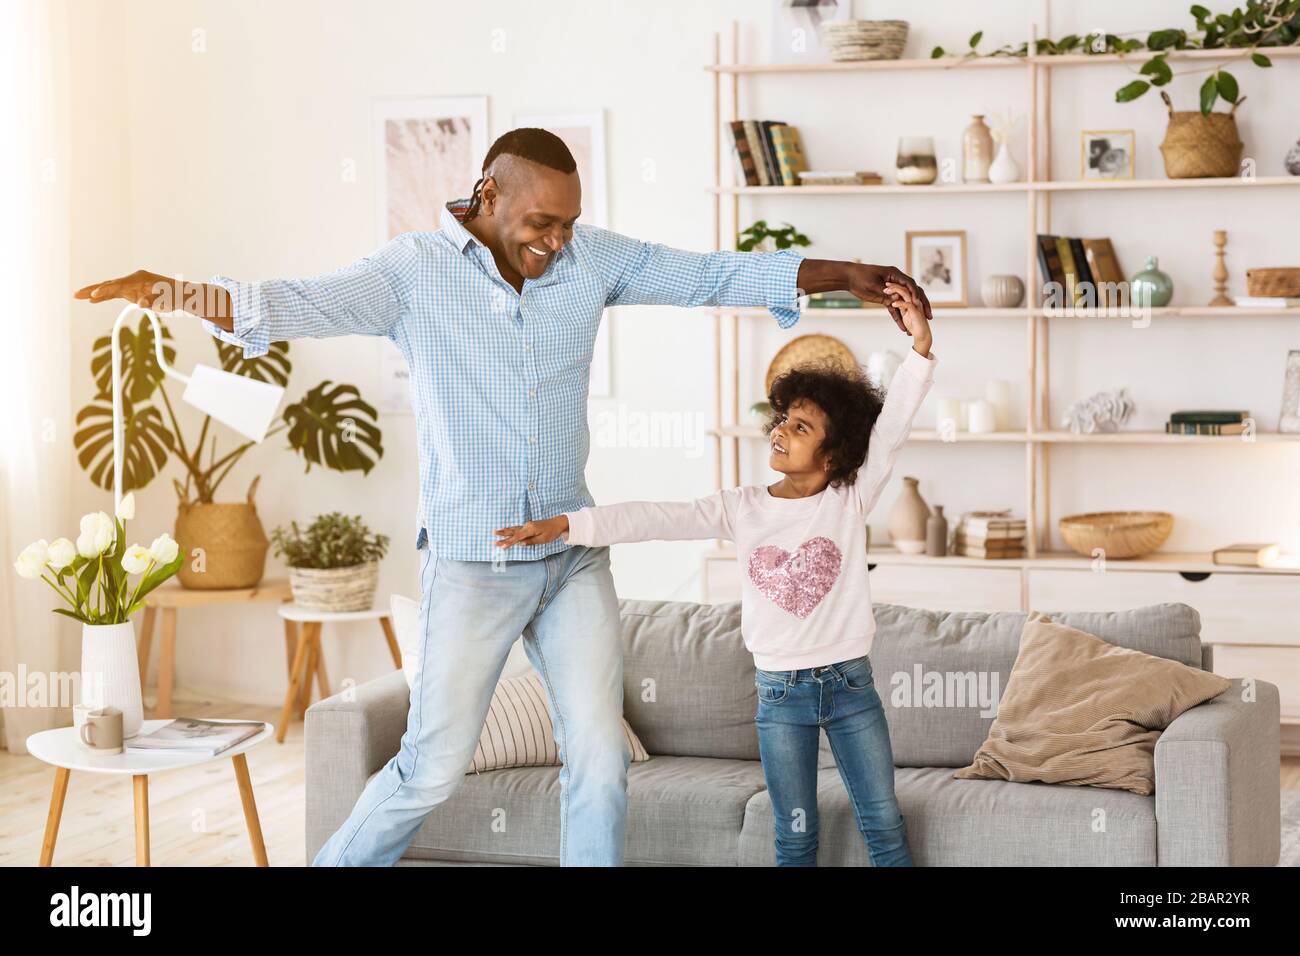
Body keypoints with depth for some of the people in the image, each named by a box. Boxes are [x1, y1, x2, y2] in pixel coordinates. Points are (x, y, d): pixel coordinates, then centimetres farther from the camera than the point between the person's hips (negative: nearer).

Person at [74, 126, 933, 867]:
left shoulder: (592, 258, 0)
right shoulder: (414, 271, -12)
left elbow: (715, 275, 1)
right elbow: (302, 306, -25)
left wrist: (845, 274, -8)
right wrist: (178, 292, -43)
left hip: (576, 555, 4)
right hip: (472, 565, -4)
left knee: (600, 763, 2)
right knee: (434, 768, 2)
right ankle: (341, 862, 26)